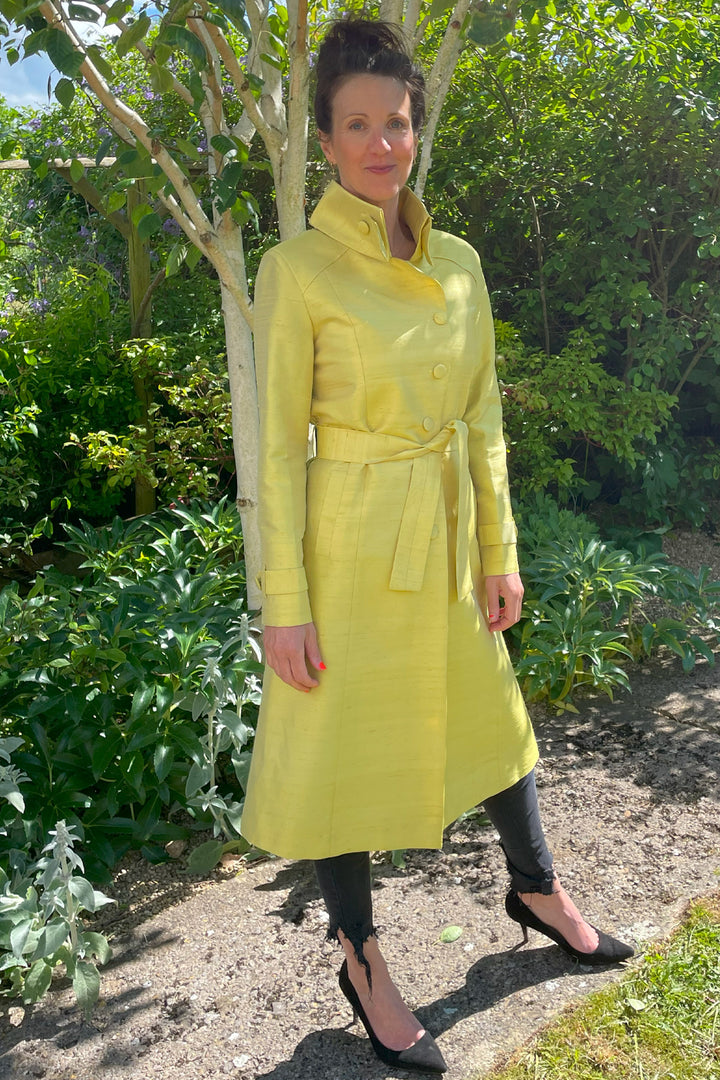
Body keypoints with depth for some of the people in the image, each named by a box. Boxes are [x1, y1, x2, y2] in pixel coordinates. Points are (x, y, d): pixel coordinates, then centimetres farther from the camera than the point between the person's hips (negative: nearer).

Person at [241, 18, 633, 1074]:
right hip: (349, 542, -5)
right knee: (344, 747, 8)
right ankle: (363, 965, 31)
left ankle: (536, 889, 47)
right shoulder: (296, 268, -10)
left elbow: (483, 417, 10)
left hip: (449, 538, 6)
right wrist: (284, 605, -12)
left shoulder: (459, 262, 6)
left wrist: (500, 551, 8)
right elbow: (278, 444, -11)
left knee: (491, 713, 21)